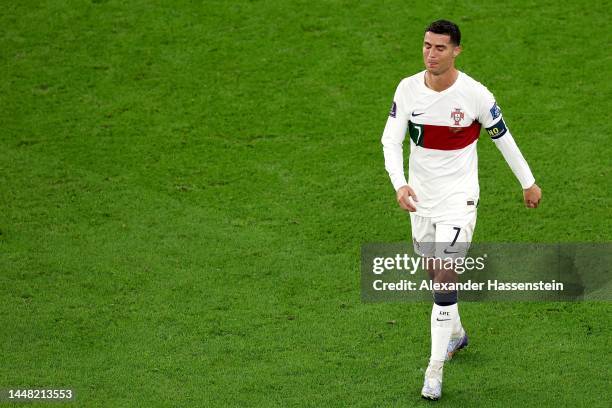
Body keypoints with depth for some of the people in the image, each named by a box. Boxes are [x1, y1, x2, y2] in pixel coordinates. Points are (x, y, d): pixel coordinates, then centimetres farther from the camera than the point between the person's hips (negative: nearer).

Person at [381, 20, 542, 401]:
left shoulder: (474, 94, -15)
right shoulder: (408, 89, -7)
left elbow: (503, 137, -2)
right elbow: (391, 139, -9)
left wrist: (529, 182, 8)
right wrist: (399, 183, -26)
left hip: (459, 198, -4)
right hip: (420, 197, 4)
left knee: (445, 277, -13)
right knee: (434, 274, 19)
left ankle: (435, 371, -8)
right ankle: (455, 333, 48)